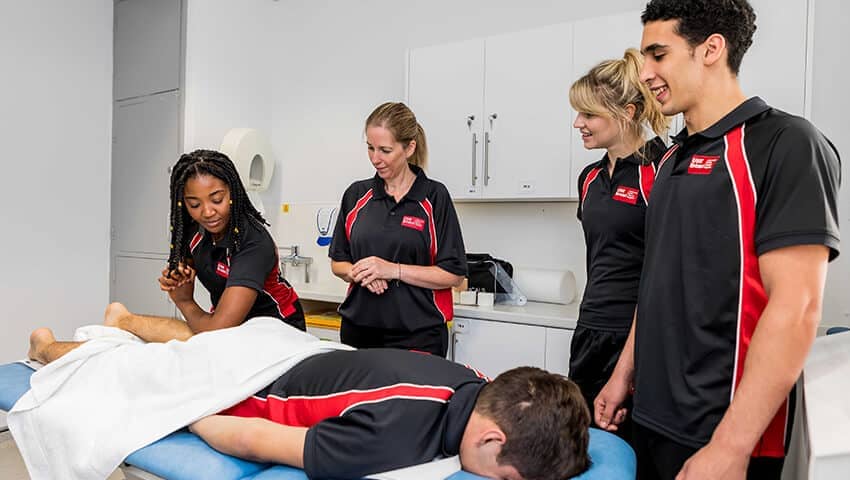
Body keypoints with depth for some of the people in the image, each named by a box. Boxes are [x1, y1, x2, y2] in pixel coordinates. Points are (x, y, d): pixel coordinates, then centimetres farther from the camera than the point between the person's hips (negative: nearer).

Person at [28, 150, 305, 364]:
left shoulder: (254, 243, -29)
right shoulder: (194, 230, -6)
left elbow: (218, 329, -35)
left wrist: (185, 302, -14)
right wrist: (175, 279, -10)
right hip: (225, 320, 7)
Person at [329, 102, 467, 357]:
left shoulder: (435, 197, -5)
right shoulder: (356, 194, 6)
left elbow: (454, 274, -8)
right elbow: (338, 263, 11)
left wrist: (393, 270, -17)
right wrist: (361, 273, -10)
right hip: (359, 330, 3)